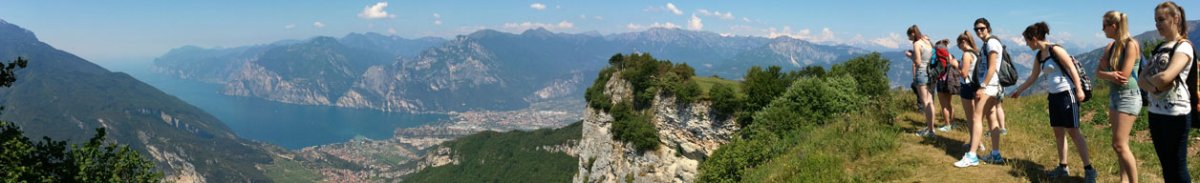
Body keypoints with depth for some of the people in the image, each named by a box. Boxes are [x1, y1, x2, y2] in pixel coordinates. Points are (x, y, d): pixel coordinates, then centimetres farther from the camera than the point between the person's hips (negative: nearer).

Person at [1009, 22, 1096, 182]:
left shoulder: (1055, 49, -13)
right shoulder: (1039, 56, 11)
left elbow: (1072, 68, -16)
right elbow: (1033, 77, 22)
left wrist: (1079, 90, -22)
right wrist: (1018, 91, 28)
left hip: (1066, 94, -8)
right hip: (1053, 96, 8)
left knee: (1073, 131, -8)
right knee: (1058, 132, 10)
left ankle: (1089, 169, -3)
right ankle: (1063, 167, 17)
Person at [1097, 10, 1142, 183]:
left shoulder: (1131, 45, -15)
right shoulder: (1110, 46, 8)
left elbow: (1123, 76, -20)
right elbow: (1099, 72, 3)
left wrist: (1106, 73, -3)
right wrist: (1110, 75, -18)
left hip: (1128, 97, -8)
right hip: (1114, 95, 8)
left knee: (1119, 144, -10)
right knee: (1121, 144, 10)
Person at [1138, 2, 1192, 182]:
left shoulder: (1183, 46, -10)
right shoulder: (1159, 48, 14)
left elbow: (1165, 78, -25)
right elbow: (1141, 79, 7)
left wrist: (1150, 79, -4)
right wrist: (1152, 87, -14)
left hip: (1174, 114, -8)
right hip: (1155, 111, 8)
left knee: (1177, 167, -1)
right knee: (1166, 165, 15)